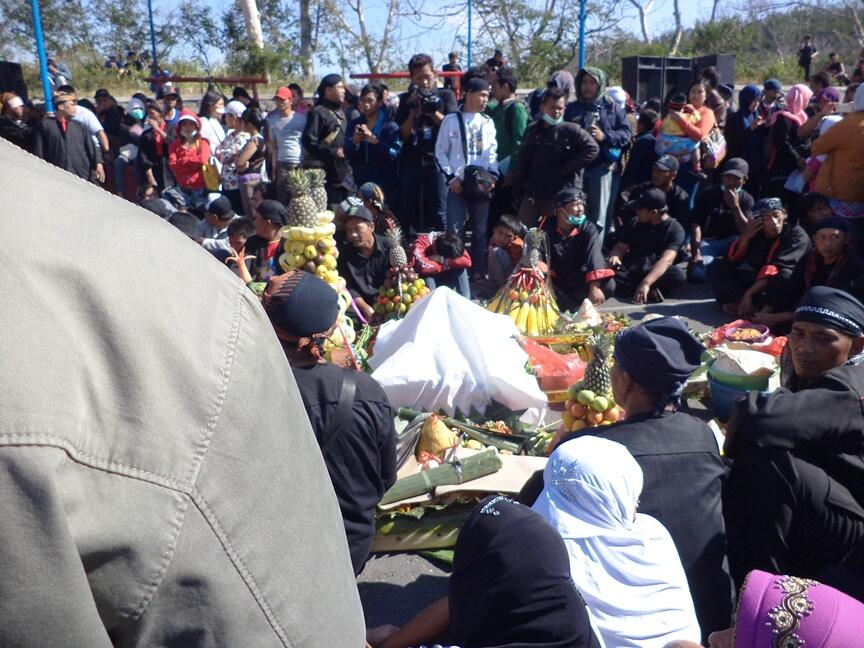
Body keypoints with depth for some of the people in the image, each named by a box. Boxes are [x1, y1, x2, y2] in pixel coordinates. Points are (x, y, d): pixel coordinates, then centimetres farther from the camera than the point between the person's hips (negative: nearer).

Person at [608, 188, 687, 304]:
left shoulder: (674, 229, -7)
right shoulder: (634, 223, 9)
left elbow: (666, 259, -21)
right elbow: (620, 247, 7)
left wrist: (646, 283, -36)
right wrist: (614, 257, -20)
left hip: (657, 274, -3)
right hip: (630, 272, 4)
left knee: (678, 275, -35)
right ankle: (650, 292, -31)